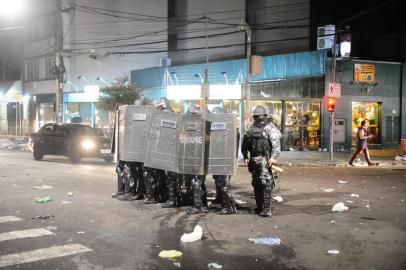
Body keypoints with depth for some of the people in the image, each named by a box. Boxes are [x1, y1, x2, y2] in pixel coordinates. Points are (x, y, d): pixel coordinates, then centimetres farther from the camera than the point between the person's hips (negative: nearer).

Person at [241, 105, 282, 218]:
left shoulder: (270, 127, -3)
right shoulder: (251, 128, 16)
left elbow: (276, 144, -13)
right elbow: (245, 144, 22)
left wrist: (274, 157, -24)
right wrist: (246, 156, 13)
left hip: (265, 159, -6)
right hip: (253, 159, 7)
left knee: (266, 183, -13)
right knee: (256, 184, 11)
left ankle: (266, 209, -13)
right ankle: (259, 207, 21)